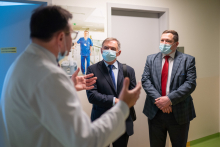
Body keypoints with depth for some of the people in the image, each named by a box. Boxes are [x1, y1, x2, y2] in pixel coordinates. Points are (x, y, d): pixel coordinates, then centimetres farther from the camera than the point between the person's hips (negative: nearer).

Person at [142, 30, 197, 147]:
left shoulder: (188, 60, -2)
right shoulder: (151, 59, 7)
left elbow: (190, 84, -11)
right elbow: (145, 80, -2)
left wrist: (170, 99, -21)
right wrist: (158, 99, -16)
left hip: (179, 113, -2)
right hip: (155, 112, 2)